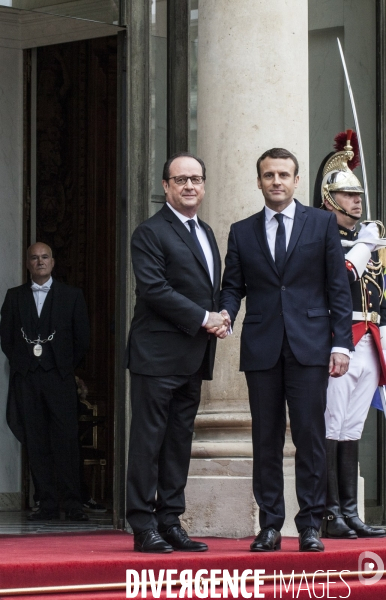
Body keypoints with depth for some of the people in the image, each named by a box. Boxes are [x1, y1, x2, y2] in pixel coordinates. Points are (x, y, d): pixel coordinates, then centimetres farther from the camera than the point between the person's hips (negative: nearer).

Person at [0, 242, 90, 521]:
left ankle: (73, 503, -5)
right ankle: (48, 505, 2)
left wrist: (67, 367, 4)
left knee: (66, 441, -8)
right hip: (26, 378, 2)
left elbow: (82, 338, 8)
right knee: (37, 443, 0)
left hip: (59, 376, -2)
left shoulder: (72, 296, 9)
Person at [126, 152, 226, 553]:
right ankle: (144, 527, -3)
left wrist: (220, 318, 2)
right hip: (158, 353, -8)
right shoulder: (151, 233, -7)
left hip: (193, 356, 8)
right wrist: (203, 319, -16)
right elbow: (154, 289, -16)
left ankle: (170, 523, 14)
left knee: (180, 441, 10)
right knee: (149, 440, -5)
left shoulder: (205, 233, 19)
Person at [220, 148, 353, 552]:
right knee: (266, 440, 2)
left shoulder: (322, 224, 8)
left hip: (309, 346, -2)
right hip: (262, 349, 2)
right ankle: (269, 526, 7)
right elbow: (232, 286, 12)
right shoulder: (241, 232, 13)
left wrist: (341, 343, -3)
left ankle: (310, 526, 1)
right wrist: (225, 314, -11)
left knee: (310, 437, -4)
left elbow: (338, 288, 4)